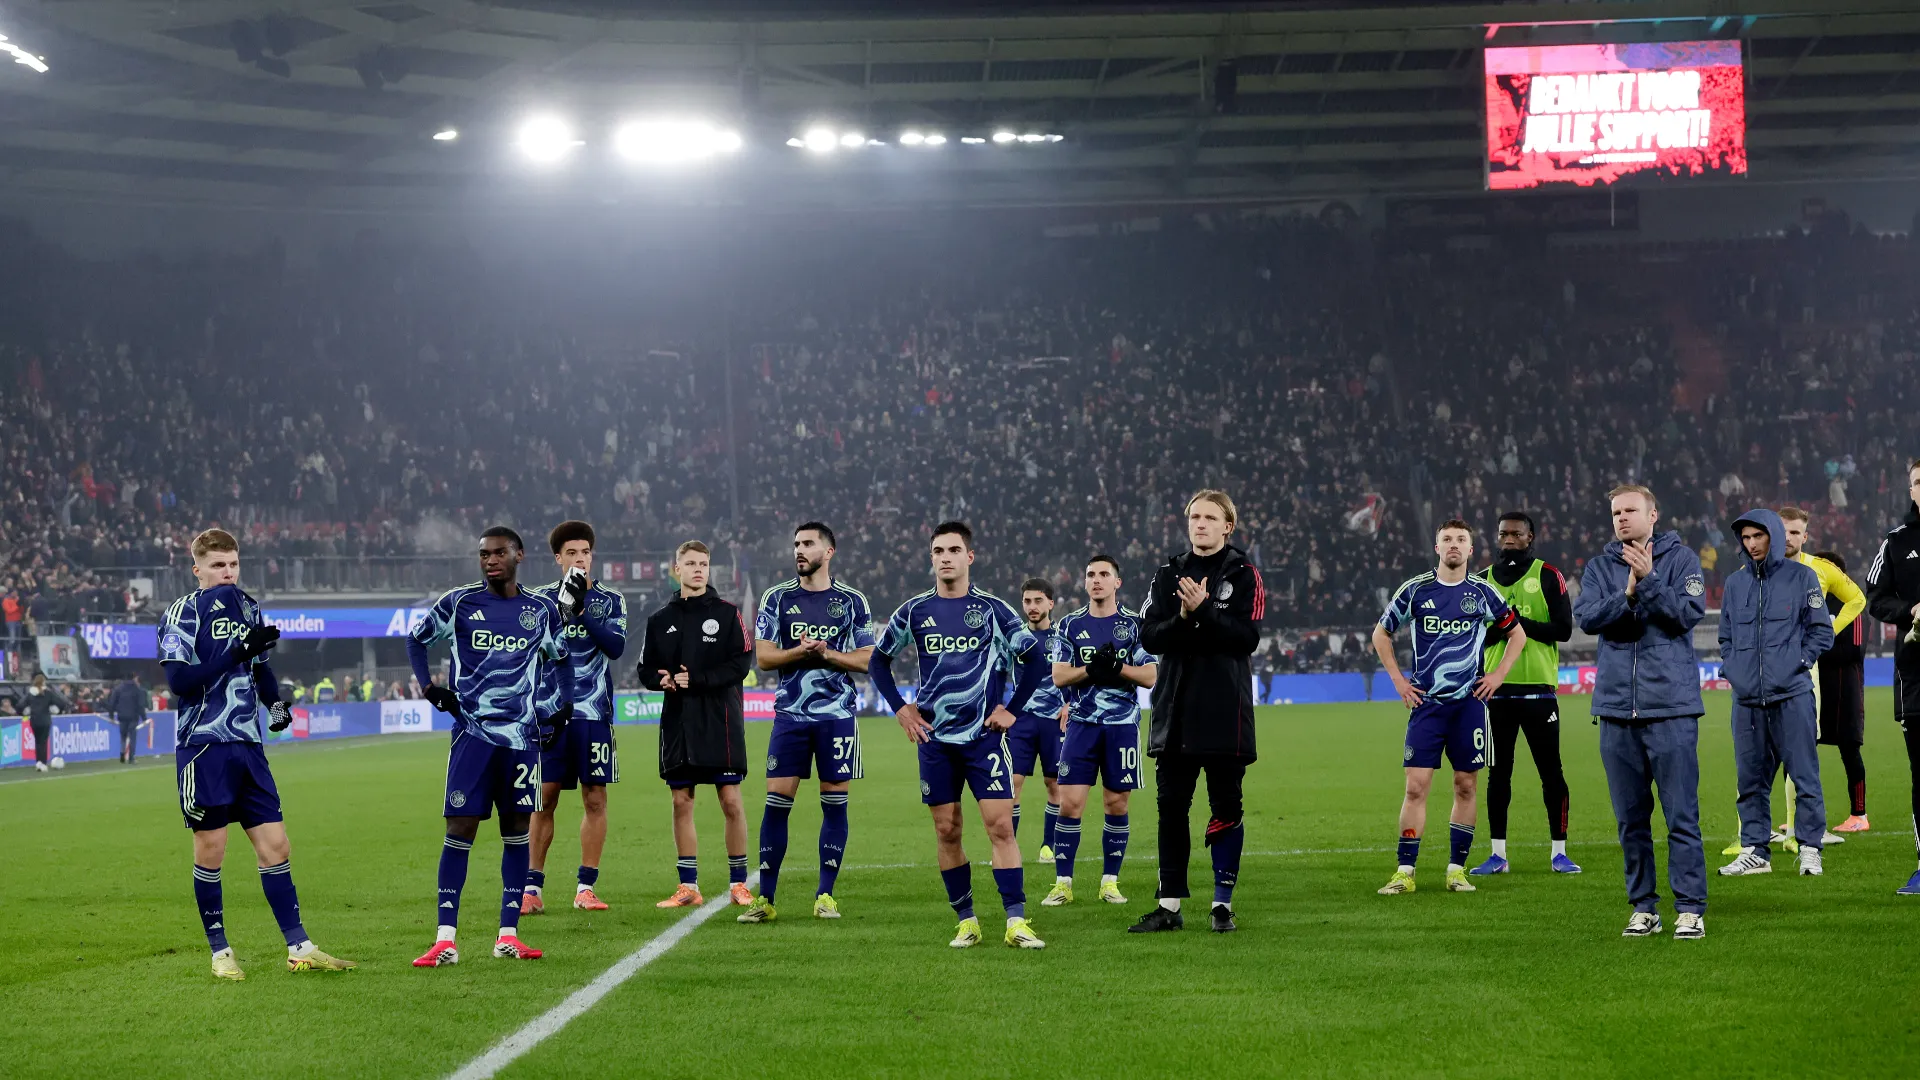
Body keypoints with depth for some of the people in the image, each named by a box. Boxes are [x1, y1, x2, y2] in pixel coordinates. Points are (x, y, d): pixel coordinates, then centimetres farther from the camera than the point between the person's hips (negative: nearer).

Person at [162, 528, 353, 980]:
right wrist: (236, 654, -22)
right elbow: (179, 679, -17)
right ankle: (220, 952, 12)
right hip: (203, 744, -6)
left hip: (247, 744, 6)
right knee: (210, 849, 1)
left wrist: (276, 703, 11)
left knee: (275, 845, 3)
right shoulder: (184, 613, -6)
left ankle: (298, 947, 7)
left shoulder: (248, 607, 15)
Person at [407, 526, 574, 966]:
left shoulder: (542, 611, 9)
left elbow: (563, 658, 23)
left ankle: (508, 934, 9)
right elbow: (416, 640, 15)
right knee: (460, 827, -7)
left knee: (517, 829, 3)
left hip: (522, 734, 3)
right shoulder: (458, 603, 2)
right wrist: (428, 688, 2)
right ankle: (445, 939, -7)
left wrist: (563, 711, 13)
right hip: (472, 731, -2)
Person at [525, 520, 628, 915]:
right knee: (544, 798, -1)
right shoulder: (542, 598, 8)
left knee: (595, 800, 0)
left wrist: (582, 610, -16)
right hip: (550, 711, 0)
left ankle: (586, 887, 7)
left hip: (593, 712, 0)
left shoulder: (610, 600, 7)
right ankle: (533, 888, 4)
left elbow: (616, 646, -8)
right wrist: (562, 604, -18)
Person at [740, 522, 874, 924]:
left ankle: (825, 895, 10)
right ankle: (765, 898, 2)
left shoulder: (852, 601, 5)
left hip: (838, 715, 0)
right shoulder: (777, 598, 7)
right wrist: (800, 652, -15)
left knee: (835, 802, 1)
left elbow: (867, 660, 2)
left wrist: (827, 654, -13)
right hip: (790, 715, 0)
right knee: (776, 801, -3)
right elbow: (763, 656, 1)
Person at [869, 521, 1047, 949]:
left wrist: (1013, 708, 1)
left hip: (984, 734, -2)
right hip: (935, 737, 2)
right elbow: (879, 660, 17)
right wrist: (901, 709, 7)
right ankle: (966, 922, 13)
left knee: (1000, 825, -10)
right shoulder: (914, 611, 5)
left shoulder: (992, 609, 1)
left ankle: (1016, 923, -10)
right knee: (946, 831, 3)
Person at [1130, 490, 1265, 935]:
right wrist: (1184, 618, -16)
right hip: (1175, 710, 3)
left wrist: (1204, 611, -19)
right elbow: (1149, 637, 2)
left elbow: (1247, 638, -10)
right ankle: (1170, 906, 9)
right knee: (1171, 805, 4)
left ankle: (1222, 903, 9)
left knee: (1226, 806, 1)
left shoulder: (1242, 575, 1)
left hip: (1225, 713, -3)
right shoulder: (1168, 575, 11)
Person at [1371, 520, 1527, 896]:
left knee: (1466, 786, 3)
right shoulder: (1415, 590, 3)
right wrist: (1398, 679, 8)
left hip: (1469, 702, 1)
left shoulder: (1484, 593, 5)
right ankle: (1405, 872, -2)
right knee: (1416, 786, -6)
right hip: (1426, 703, -1)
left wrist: (1497, 675, 6)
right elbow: (1381, 633, 15)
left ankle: (1457, 869, 12)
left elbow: (1517, 635, 17)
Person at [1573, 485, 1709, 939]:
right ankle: (1643, 907, 15)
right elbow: (1585, 617, -3)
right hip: (1617, 708, 4)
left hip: (1671, 706, -4)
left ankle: (1690, 908, 0)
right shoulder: (1599, 567, 12)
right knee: (1631, 818, 8)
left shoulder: (1680, 558, 3)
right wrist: (1629, 595, -16)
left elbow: (1690, 612, -9)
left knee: (1681, 815, -5)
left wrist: (1648, 580, -17)